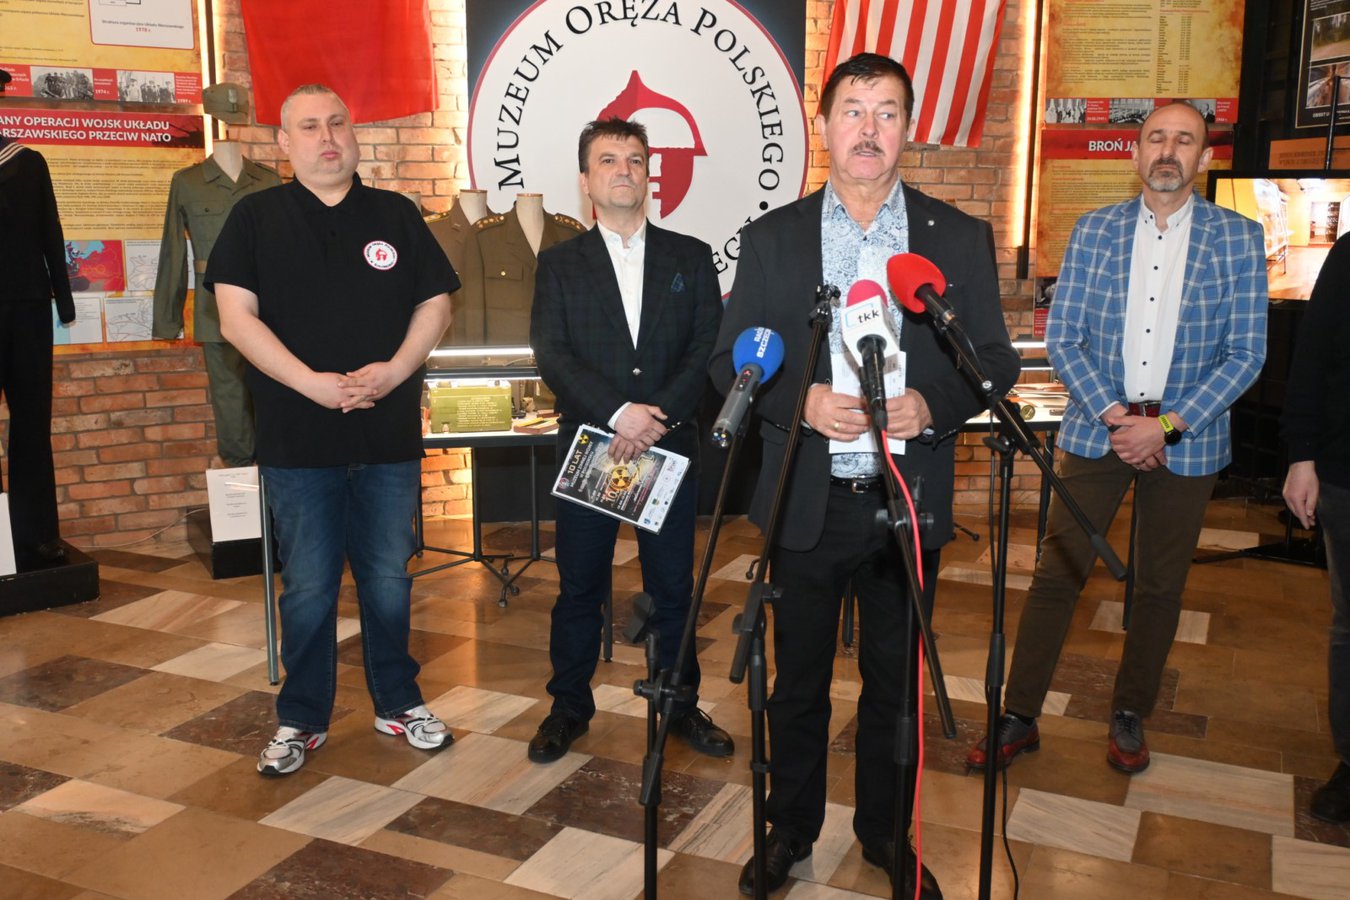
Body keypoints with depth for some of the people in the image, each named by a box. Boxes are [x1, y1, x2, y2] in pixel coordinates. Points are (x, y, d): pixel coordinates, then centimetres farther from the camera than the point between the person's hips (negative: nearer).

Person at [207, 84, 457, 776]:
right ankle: (301, 719, 23)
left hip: (390, 435, 2)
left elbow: (434, 305, 7)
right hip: (298, 441, -1)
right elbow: (237, 318, -5)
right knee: (308, 587, 6)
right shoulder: (255, 218, 3)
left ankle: (399, 703, 27)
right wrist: (313, 383, -16)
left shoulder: (397, 216, 9)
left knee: (388, 578, 11)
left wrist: (393, 370, -11)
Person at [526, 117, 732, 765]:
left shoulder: (690, 257, 8)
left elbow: (708, 348, 0)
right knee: (579, 589, 9)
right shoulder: (559, 263, 6)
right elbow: (551, 354, -5)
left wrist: (660, 415, -14)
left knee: (673, 588, 9)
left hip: (670, 447, 1)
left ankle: (681, 705, 25)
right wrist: (620, 413, -18)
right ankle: (569, 707, 25)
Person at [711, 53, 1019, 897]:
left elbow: (997, 360, 3)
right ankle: (791, 828, 33)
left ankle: (886, 830, 35)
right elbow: (731, 360, 2)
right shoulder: (770, 239, 2)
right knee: (799, 679, 13)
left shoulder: (961, 238, 3)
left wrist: (932, 405, -17)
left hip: (909, 501, 1)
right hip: (806, 501, 0)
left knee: (896, 679, 14)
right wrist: (802, 401, -17)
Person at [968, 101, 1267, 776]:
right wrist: (1115, 416, -13)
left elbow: (1245, 355, -4)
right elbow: (1060, 339, -1)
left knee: (1159, 586, 11)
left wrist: (1164, 426, -14)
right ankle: (1019, 717, 11)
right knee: (1057, 574, 0)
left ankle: (1129, 716, 30)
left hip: (1186, 438, 0)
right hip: (1096, 429, 0)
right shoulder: (1094, 231, 2)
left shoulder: (1238, 239, -1)